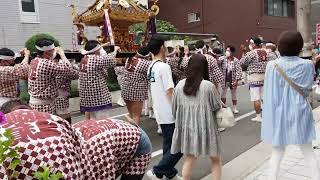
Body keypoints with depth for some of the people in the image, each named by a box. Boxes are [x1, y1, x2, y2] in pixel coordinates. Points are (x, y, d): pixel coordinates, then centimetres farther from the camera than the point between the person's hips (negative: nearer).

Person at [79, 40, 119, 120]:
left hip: (86, 94, 10)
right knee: (101, 120, -1)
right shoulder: (96, 59, -17)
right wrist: (115, 50, 3)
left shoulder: (84, 59, 11)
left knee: (91, 119, 20)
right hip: (97, 95, -9)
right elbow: (112, 61, -15)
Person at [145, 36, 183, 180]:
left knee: (169, 144, 17)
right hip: (170, 113, -9)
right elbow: (170, 92, -20)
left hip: (161, 113, 9)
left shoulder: (151, 67, 9)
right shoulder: (164, 66, -18)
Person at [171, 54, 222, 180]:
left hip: (187, 127, 4)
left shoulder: (180, 85, -4)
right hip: (205, 127, -3)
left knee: (190, 158, 20)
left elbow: (174, 108, 5)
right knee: (215, 159, 17)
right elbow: (217, 106, -5)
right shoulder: (208, 86, -16)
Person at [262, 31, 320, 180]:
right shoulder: (307, 65, -7)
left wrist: (269, 115, 1)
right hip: (299, 112, 1)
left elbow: (269, 93, -8)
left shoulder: (272, 66, -10)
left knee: (277, 152, 14)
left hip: (279, 114, 0)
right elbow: (307, 90, 2)